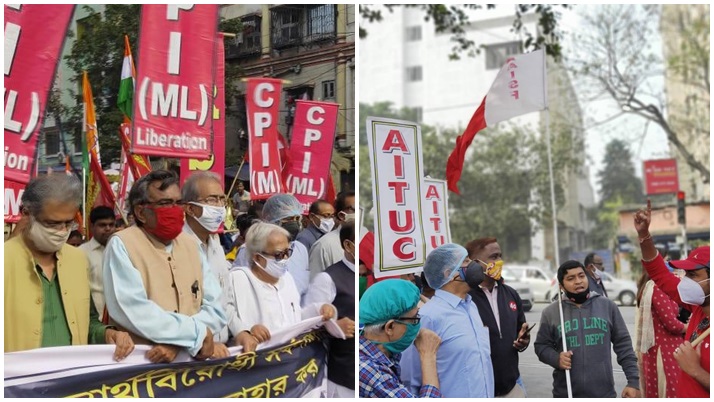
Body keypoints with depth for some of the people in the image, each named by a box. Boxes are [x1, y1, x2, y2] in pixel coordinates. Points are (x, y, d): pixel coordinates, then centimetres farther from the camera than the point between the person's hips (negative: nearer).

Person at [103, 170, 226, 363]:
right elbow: (132, 311, -16)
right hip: (138, 362, -5)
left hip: (187, 360, 5)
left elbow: (215, 308, 3)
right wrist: (197, 333, -12)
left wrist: (178, 342, -12)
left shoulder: (190, 244, 10)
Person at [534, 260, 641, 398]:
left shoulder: (607, 306, 3)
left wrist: (633, 381, 0)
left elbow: (623, 345, 5)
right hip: (566, 395, 0)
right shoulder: (551, 312, 1)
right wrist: (556, 359, -14)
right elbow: (542, 346, 7)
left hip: (604, 394, 1)